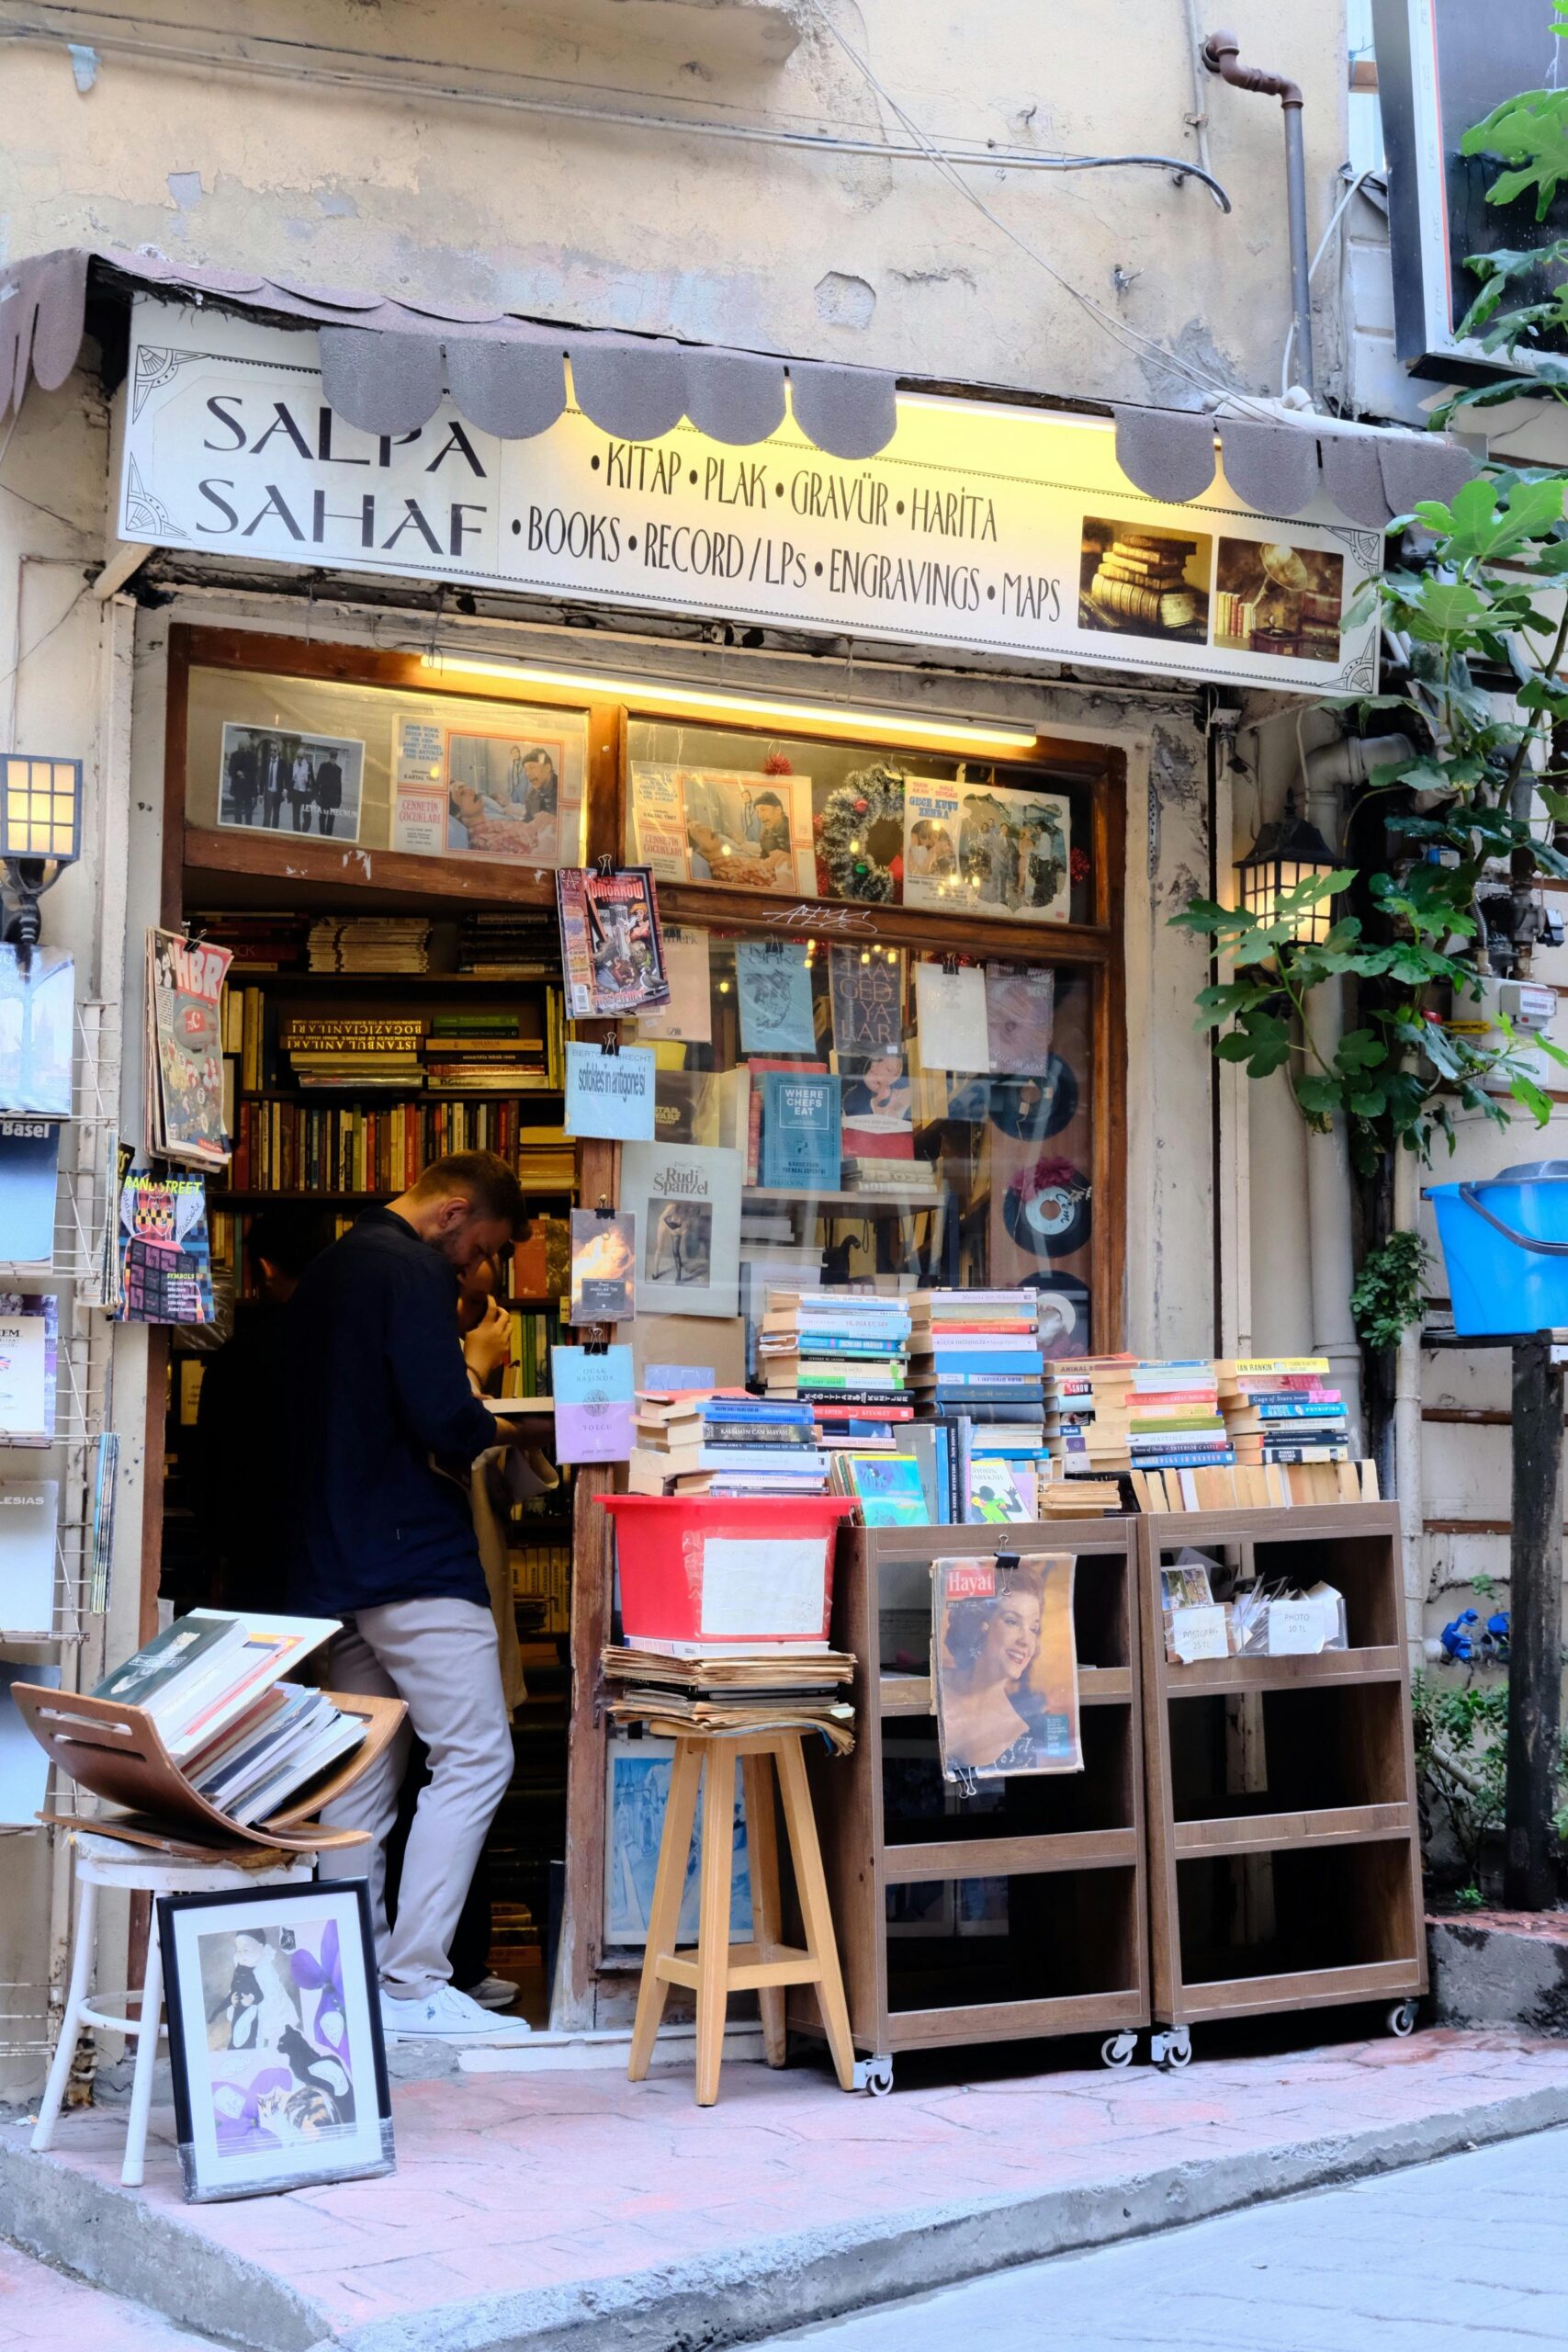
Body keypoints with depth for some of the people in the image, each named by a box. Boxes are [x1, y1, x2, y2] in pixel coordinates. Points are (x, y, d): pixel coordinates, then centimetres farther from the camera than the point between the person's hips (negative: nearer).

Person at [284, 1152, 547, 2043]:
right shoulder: (412, 1271, -11)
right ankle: (413, 1982, -8)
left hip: (331, 1562, 10)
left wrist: (465, 1367, 19)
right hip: (414, 1560, -10)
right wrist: (506, 1432, -2)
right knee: (476, 1759, -6)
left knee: (365, 1776, 11)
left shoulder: (328, 1271, 18)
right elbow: (443, 1423, -21)